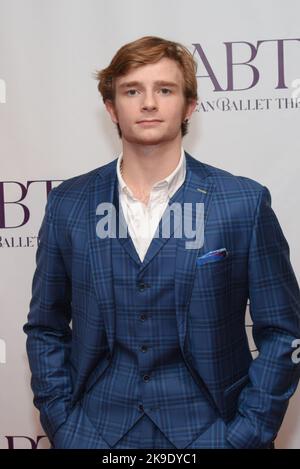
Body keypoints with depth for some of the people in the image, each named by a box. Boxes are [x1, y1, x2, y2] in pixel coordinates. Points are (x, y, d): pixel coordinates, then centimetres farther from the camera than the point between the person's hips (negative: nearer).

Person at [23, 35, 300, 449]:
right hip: (96, 431, 2)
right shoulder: (67, 205, -3)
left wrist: (247, 434, -8)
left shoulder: (245, 203, -8)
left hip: (208, 430, -1)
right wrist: (62, 428, -1)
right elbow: (45, 330, 5)